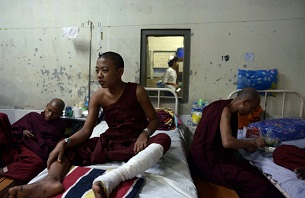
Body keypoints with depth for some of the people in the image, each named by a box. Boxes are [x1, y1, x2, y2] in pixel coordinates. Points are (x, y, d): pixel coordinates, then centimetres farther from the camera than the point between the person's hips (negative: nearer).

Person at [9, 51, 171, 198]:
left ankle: (111, 179, -53)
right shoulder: (97, 97, -2)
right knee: (66, 148, -8)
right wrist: (64, 143, -24)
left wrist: (145, 133, -25)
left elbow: (155, 119, -4)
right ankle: (51, 181, -41)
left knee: (163, 139, -36)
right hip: (109, 142, 4)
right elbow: (86, 130, -6)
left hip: (134, 143, -3)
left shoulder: (137, 91, -10)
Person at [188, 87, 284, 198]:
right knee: (258, 185, -16)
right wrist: (252, 142, -15)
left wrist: (245, 146, 7)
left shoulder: (229, 110, 11)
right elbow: (227, 142, -31)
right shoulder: (226, 111, -18)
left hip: (218, 155, 10)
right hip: (211, 161, -10)